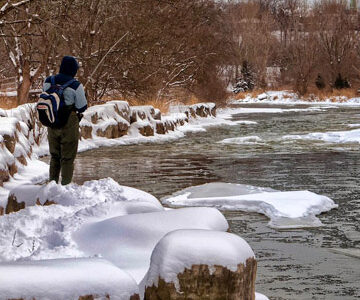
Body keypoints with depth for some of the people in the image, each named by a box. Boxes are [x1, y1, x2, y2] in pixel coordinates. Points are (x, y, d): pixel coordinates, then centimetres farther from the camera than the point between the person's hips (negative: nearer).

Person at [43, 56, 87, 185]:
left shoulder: (48, 82, -3)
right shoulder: (75, 86, -18)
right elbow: (82, 108, -11)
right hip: (69, 125, -5)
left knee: (54, 156, 20)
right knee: (68, 157, 8)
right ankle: (65, 185, 9)